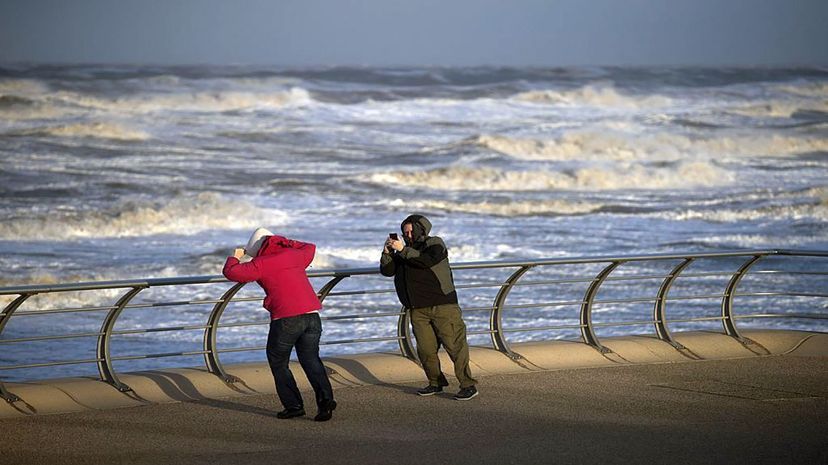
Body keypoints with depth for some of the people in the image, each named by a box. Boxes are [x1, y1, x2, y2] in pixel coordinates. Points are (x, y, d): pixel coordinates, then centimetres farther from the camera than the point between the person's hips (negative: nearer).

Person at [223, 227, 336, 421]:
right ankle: (325, 397, -12)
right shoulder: (293, 256, 17)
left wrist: (235, 258, 22)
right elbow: (310, 248, 40)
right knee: (310, 359, 10)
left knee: (278, 363, 12)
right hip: (312, 316, 5)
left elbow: (231, 272, 2)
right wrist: (285, 243, 43)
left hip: (286, 320, -5)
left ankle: (293, 405, 4)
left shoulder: (260, 264, 1)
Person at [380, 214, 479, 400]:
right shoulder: (403, 252, 18)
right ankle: (435, 383, 18)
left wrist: (403, 250, -17)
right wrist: (387, 252, -4)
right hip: (418, 310, 6)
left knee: (454, 345, -9)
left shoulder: (435, 244, 1)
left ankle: (468, 385, -9)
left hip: (442, 306, -6)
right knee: (425, 349, 3)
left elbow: (428, 260, -20)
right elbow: (386, 271, 11)